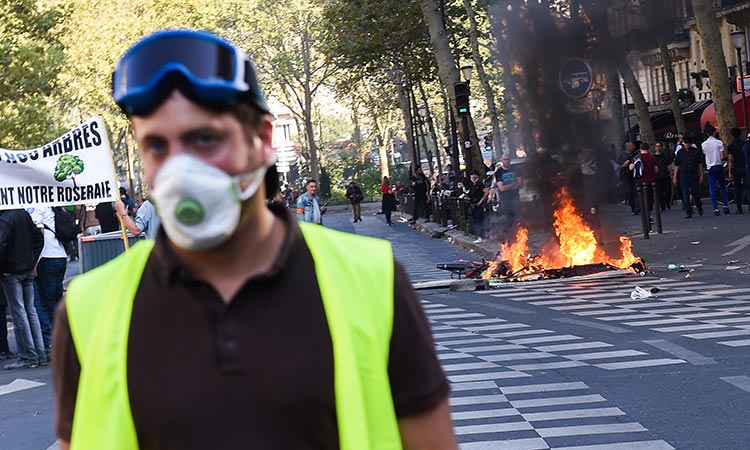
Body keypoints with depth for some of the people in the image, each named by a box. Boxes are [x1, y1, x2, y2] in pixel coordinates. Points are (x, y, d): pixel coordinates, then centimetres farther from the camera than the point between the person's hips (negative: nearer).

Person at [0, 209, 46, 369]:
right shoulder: (23, 214, 7)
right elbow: (38, 239, 13)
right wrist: (33, 261, 13)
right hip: (28, 270, 7)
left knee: (18, 313, -2)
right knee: (31, 311, 11)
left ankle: (28, 356, 0)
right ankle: (40, 354, 13)